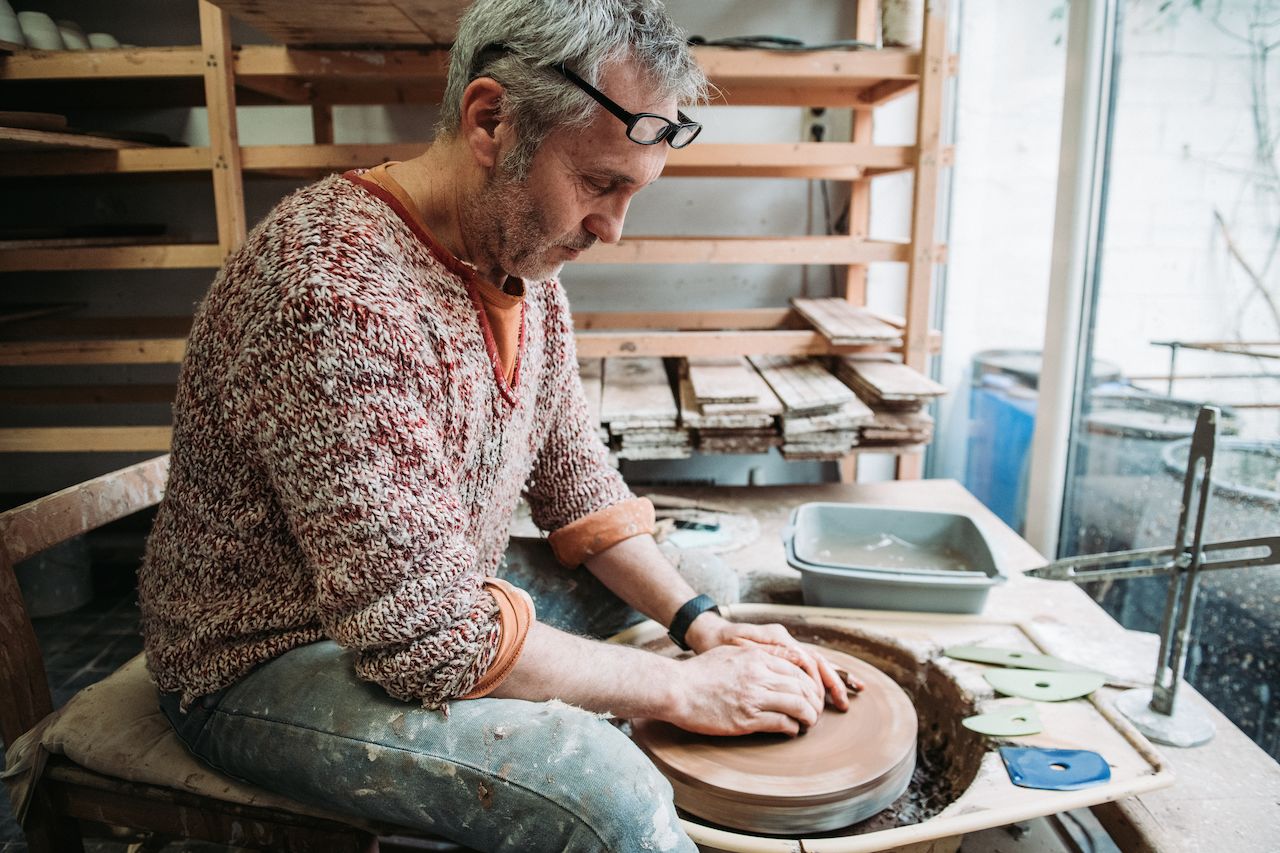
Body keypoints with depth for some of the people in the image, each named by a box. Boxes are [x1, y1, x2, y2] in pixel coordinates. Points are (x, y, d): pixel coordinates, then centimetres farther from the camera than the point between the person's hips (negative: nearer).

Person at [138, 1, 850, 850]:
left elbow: (575, 478, 5)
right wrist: (682, 688, -21)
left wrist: (702, 623, -5)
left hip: (429, 606, 9)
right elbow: (422, 634, -31)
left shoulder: (524, 256, -1)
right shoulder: (340, 289, -31)